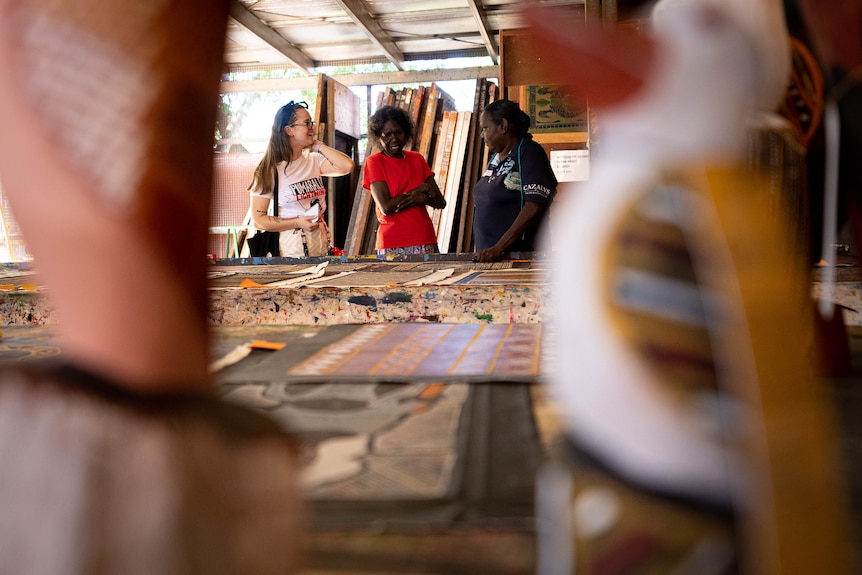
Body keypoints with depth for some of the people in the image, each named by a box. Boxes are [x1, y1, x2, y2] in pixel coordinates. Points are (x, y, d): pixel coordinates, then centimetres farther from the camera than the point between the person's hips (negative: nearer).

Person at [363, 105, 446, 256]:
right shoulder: (374, 162, -2)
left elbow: (440, 203, 7)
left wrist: (423, 199, -12)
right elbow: (386, 207, -13)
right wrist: (419, 189, -7)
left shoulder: (417, 159, 11)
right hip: (393, 246, -4)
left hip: (426, 241, 4)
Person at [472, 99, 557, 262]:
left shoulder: (530, 153, -8)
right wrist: (482, 251, 9)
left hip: (521, 254, -6)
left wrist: (499, 248, -23)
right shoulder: (496, 157, 15)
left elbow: (533, 206, -18)